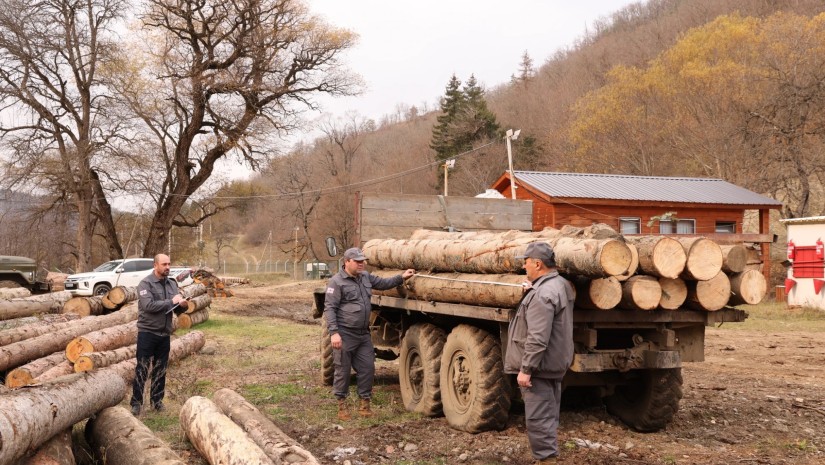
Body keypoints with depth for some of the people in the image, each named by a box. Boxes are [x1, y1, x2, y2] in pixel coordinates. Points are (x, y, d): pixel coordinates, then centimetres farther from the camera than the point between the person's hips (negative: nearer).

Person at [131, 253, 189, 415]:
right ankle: (136, 402, 4)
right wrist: (171, 301, -20)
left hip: (165, 334, 5)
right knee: (142, 369, -2)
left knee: (160, 370, 12)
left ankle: (157, 400, 22)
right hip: (147, 332, -5)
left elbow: (177, 309, 11)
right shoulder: (146, 284, -9)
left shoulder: (172, 284, 9)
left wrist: (183, 305, -13)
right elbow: (149, 305, -23)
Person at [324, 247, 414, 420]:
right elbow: (329, 308, -13)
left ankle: (365, 403, 17)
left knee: (367, 368, 6)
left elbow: (383, 283, 26)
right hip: (344, 334, -7)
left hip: (363, 334, 7)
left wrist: (401, 277, 14)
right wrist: (334, 332, -20)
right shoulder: (337, 282, -11)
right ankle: (342, 405, 15)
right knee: (343, 370, 2)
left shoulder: (365, 277, 11)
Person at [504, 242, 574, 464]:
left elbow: (538, 338, -26)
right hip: (554, 364, 10)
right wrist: (530, 293, 11)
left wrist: (526, 368, -24)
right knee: (548, 416, 17)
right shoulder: (560, 284, 11)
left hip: (540, 366, -10)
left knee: (538, 418, -6)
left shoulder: (543, 294, -21)